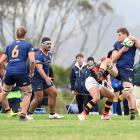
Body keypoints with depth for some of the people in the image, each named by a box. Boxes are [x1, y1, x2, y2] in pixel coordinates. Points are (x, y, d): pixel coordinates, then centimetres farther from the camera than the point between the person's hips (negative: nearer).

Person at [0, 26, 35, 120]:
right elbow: (32, 60, -8)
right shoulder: (28, 45, 5)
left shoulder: (10, 46, 18)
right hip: (21, 72, -4)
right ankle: (23, 114, 3)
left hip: (9, 71, 4)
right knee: (28, 93, 12)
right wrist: (32, 72, 7)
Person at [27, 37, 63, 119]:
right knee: (39, 98, -11)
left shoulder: (49, 54, 8)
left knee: (54, 93, 2)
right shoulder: (38, 55, -20)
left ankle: (52, 114, 10)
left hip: (46, 78, 9)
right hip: (37, 77, -9)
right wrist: (46, 78, -42)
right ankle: (29, 114, 5)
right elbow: (39, 68, -30)